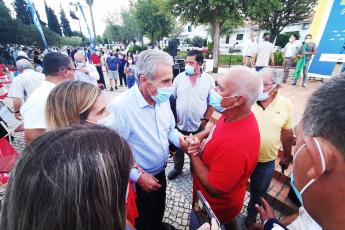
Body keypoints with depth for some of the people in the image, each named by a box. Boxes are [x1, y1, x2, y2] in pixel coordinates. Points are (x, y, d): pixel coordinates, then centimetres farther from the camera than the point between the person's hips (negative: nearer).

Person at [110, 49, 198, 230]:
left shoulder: (162, 99, -10)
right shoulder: (120, 107, -32)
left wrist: (180, 140, -15)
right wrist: (137, 176, -21)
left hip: (160, 172, 7)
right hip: (139, 181, -6)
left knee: (159, 210, 35)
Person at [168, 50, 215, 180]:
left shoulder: (208, 79, -5)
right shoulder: (179, 78, -2)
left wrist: (205, 120, -7)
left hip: (199, 124, 0)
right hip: (180, 123, 1)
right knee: (178, 148, 18)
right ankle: (177, 168, 43)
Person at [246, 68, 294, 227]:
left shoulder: (286, 105, -10)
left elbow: (287, 134, 3)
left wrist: (287, 156, 12)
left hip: (266, 161, 2)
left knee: (259, 192, 24)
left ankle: (251, 215, 54)